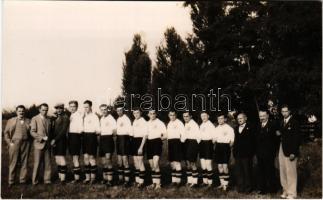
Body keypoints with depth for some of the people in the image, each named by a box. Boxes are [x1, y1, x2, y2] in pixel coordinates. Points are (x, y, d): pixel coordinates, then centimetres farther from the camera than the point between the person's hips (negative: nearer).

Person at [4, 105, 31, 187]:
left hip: (25, 143, 1)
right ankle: (11, 181, 10)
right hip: (14, 143, -1)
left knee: (24, 162, 5)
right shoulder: (11, 121, 8)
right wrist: (9, 142, -4)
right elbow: (6, 133, 6)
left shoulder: (28, 121, 10)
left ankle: (23, 180, 14)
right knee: (13, 162, 1)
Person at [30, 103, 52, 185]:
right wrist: (42, 138, -17)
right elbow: (32, 132, -9)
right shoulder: (35, 119, -2)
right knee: (37, 163, -1)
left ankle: (47, 179, 11)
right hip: (39, 144, -4)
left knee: (47, 163, 4)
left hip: (47, 145, 4)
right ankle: (35, 181, 10)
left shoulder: (49, 119, 12)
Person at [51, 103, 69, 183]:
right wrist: (52, 139, 2)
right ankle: (60, 177, 11)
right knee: (57, 160, 7)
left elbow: (63, 130, -12)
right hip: (54, 141, 7)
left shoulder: (65, 118, -4)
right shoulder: (55, 118, 17)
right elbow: (53, 129, 17)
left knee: (61, 159, -10)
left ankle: (63, 179, -8)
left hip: (61, 140, -7)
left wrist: (55, 139, -13)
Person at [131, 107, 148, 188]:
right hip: (134, 141, 8)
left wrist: (141, 147, -17)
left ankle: (141, 181, -1)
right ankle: (137, 180, 23)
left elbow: (145, 135, -13)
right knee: (135, 161, 12)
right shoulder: (134, 121, 14)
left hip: (140, 141, -8)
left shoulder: (143, 122, -10)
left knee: (140, 161, -8)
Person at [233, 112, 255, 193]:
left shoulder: (250, 128, -3)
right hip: (237, 153, 5)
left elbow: (252, 141, -8)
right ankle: (240, 187, 16)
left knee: (247, 171, 2)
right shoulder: (236, 128, 16)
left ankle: (248, 187, 11)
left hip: (246, 154, -5)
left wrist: (251, 152, -14)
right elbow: (235, 141, 14)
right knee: (239, 171, 8)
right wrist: (234, 151, 6)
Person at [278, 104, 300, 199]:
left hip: (290, 150, -7)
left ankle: (292, 193, 10)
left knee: (291, 172, -1)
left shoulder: (294, 122, -10)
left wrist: (293, 152, -17)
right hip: (282, 149, 7)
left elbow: (296, 138, -14)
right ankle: (285, 191, 20)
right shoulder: (281, 122, 12)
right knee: (283, 171, 10)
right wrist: (278, 134, -5)